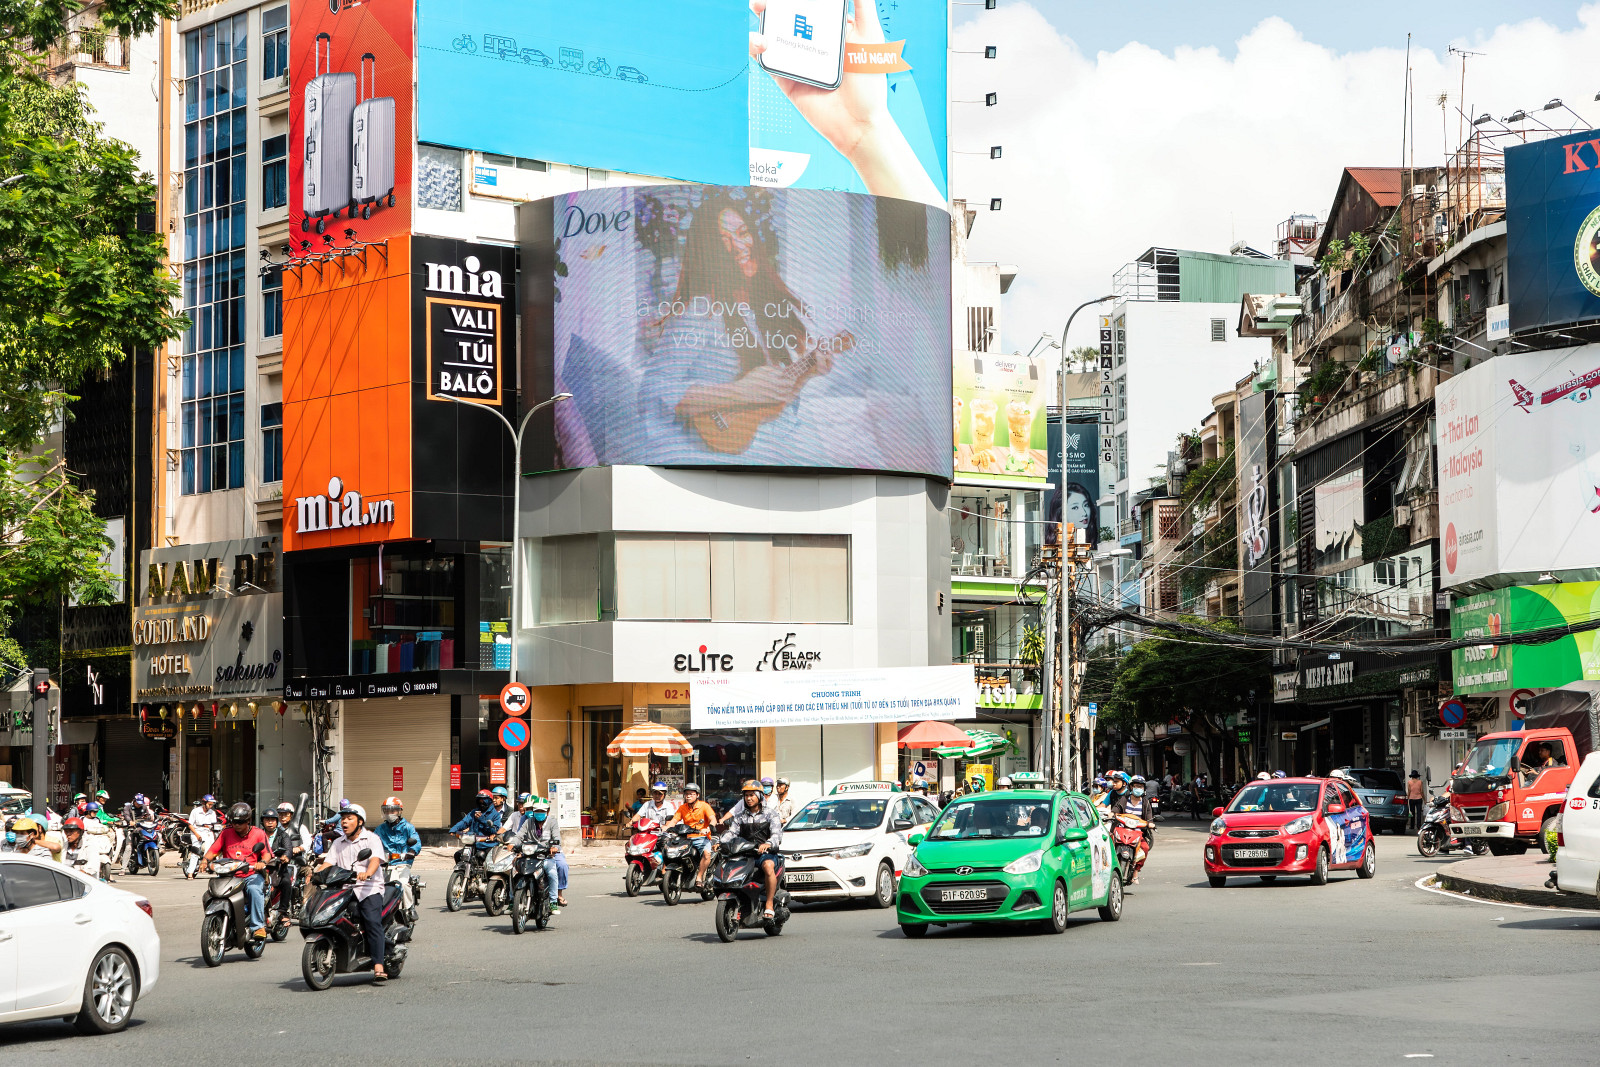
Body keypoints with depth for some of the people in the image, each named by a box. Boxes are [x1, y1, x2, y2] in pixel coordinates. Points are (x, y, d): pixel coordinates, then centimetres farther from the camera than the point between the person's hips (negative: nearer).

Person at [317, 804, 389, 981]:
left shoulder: (372, 839, 5)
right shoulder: (338, 843, 21)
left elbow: (376, 859, -12)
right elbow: (328, 863, 12)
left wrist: (367, 873, -33)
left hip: (369, 888, -5)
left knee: (373, 922, -24)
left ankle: (378, 967, -32)